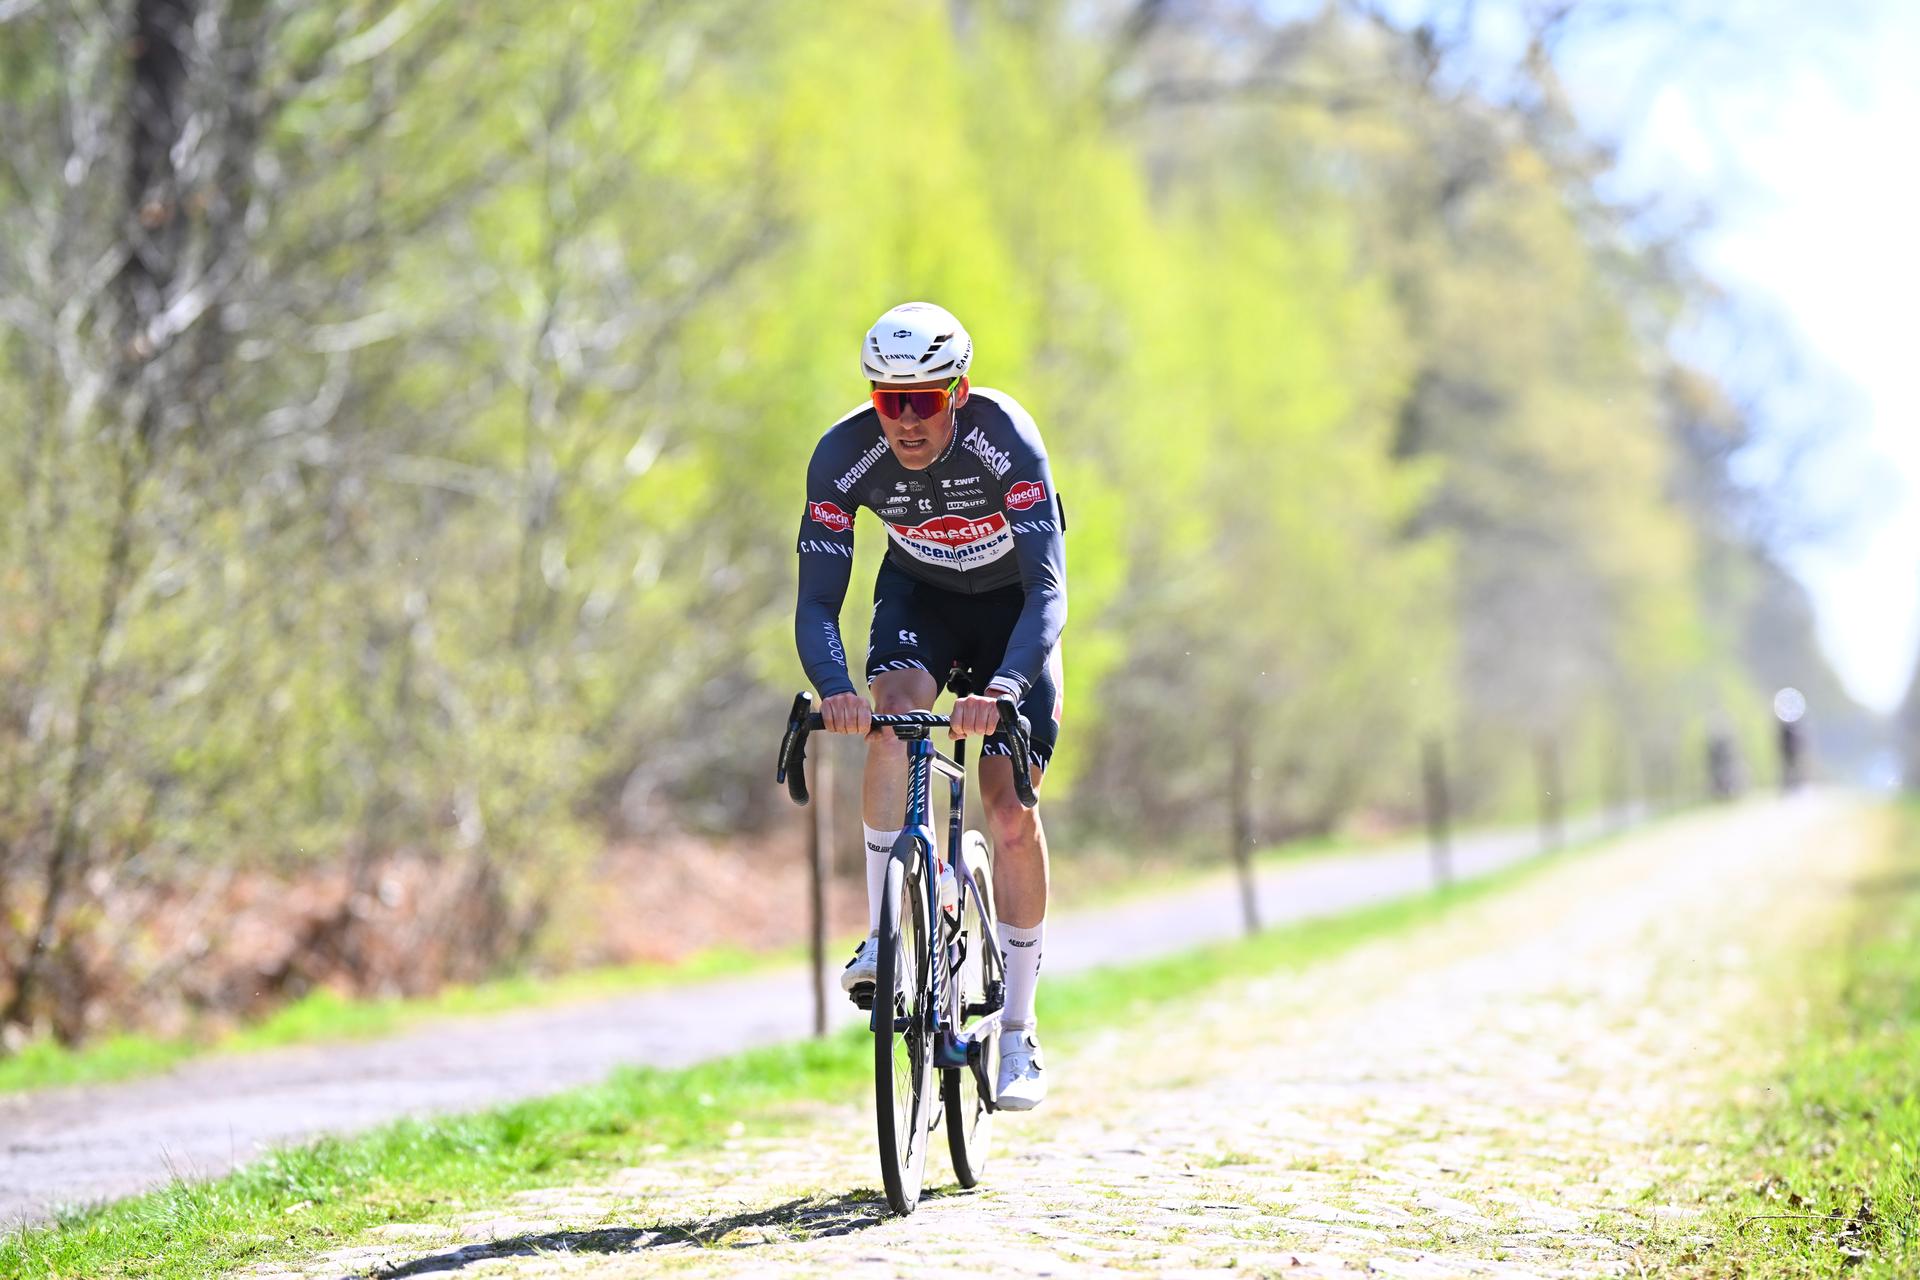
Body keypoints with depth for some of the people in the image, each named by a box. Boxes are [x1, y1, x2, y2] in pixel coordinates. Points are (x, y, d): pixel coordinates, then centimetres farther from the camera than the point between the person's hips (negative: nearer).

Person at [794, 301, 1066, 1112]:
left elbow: (1048, 589, -40)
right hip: (918, 592, 2)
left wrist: (1004, 687, -56)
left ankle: (1018, 1032, 1)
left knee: (1011, 811, -11)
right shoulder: (843, 454, -28)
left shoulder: (1004, 437, -35)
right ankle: (882, 936, -24)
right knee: (896, 710, -32)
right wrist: (833, 688, -48)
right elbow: (817, 601, -28)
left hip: (1011, 599, -2)